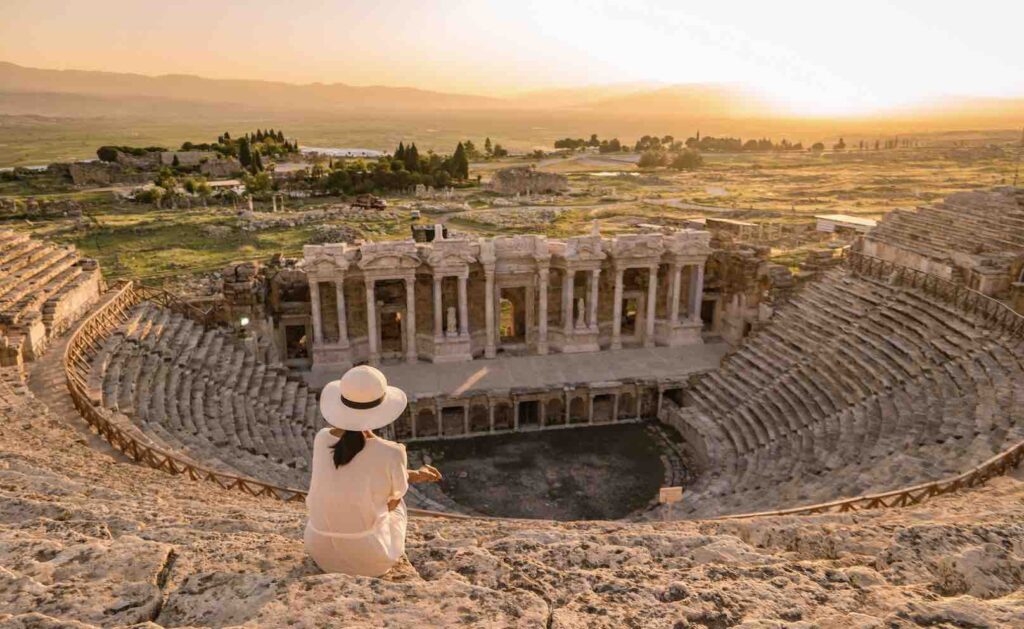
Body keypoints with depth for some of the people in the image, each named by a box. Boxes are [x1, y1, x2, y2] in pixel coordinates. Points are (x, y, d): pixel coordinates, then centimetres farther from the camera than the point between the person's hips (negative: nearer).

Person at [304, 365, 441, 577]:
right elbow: (392, 502, -3)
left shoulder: (322, 439, -10)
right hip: (369, 557, -3)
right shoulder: (392, 454, -22)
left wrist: (412, 475, 8)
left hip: (320, 551, 3)